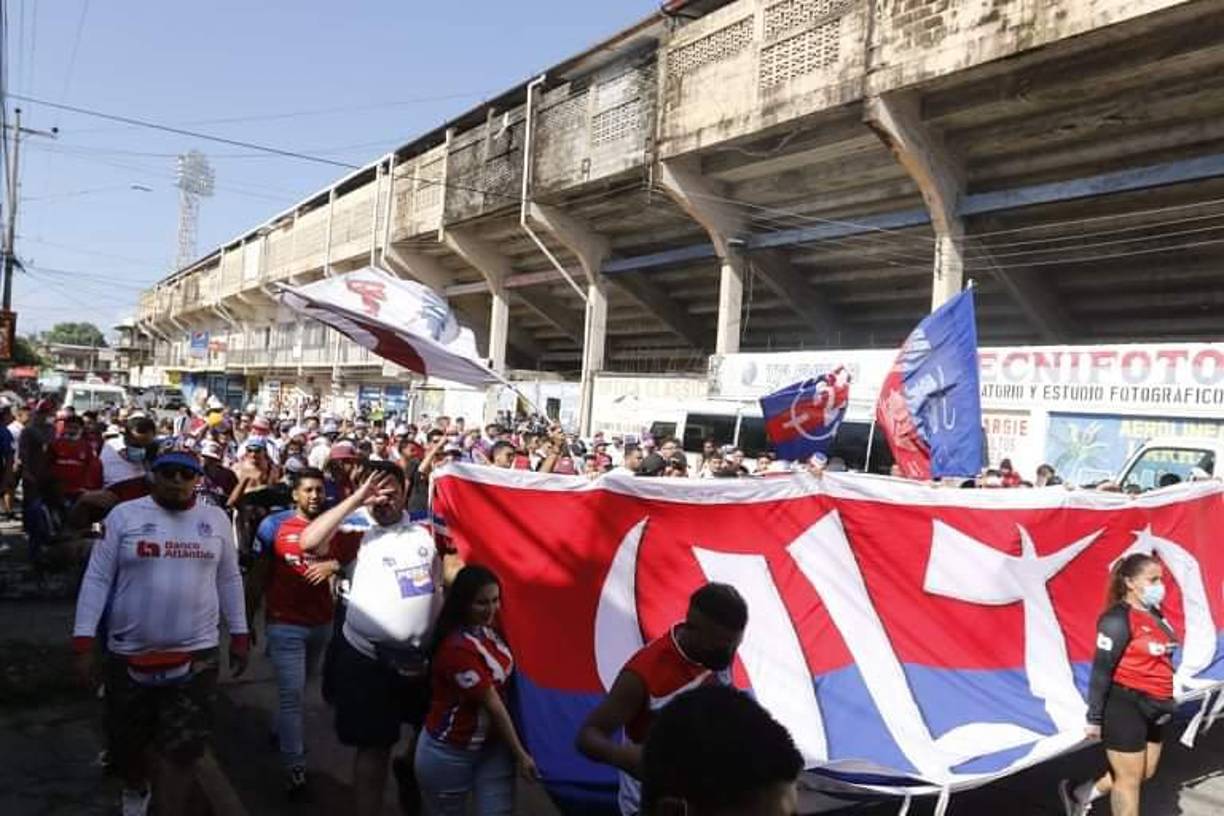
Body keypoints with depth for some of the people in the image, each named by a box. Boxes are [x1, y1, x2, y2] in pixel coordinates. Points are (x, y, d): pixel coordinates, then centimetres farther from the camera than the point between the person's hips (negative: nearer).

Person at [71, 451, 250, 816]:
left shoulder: (216, 519, 2)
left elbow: (229, 580, 8)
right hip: (129, 652, 0)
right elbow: (97, 579, -5)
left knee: (184, 748, -4)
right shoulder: (124, 515, -5)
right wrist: (83, 641, -9)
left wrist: (239, 635, 9)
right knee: (127, 740, 18)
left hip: (196, 651, 0)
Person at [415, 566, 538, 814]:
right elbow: (492, 704, -24)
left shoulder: (486, 628, -7)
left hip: (492, 745, 7)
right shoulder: (457, 648, -29)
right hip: (449, 753, -7)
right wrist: (520, 754, -18)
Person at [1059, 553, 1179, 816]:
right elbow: (1101, 670, -18)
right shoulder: (1118, 619, -18)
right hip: (1125, 707, -9)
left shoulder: (1155, 615, 8)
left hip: (1152, 708, 9)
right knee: (1129, 779, 4)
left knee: (1145, 773, 18)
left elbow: (1161, 662, 18)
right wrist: (1095, 718, -17)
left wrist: (1167, 702, 20)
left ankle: (1080, 795, 33)